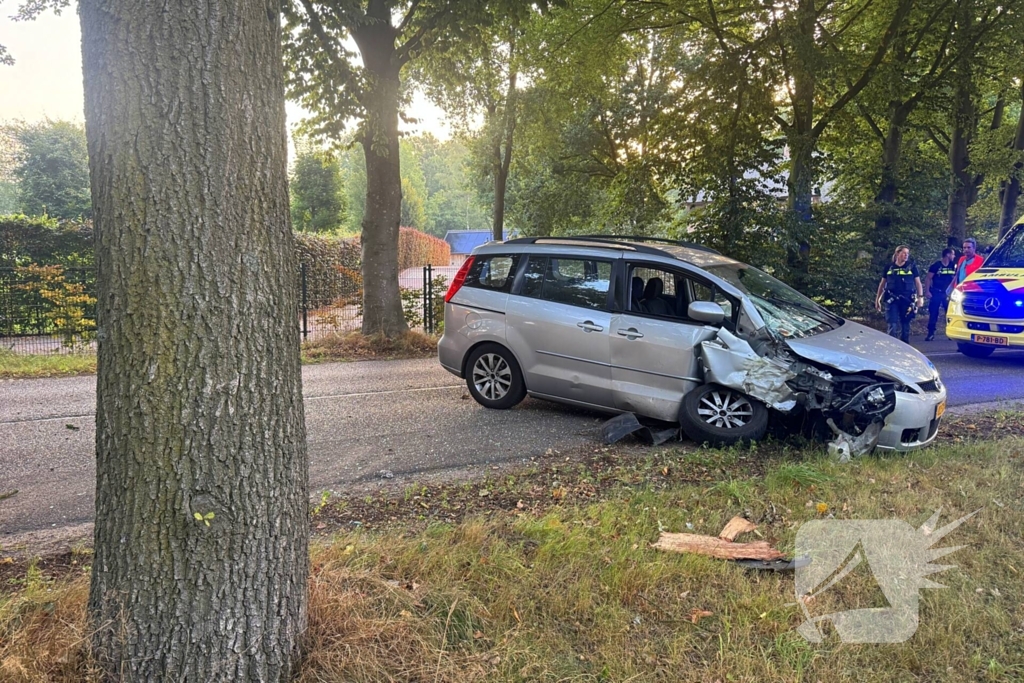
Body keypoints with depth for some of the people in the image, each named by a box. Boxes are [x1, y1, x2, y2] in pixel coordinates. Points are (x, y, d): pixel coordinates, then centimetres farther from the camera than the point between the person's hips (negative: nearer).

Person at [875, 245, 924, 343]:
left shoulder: (912, 266, 5)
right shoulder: (889, 267, 7)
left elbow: (918, 282, 6)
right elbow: (882, 284, 13)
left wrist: (920, 297, -4)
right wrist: (877, 299, 10)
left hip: (907, 299, 0)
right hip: (892, 300, 0)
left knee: (905, 324, 8)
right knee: (893, 325, -9)